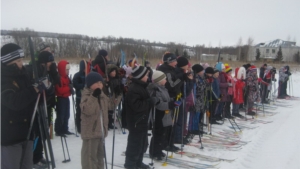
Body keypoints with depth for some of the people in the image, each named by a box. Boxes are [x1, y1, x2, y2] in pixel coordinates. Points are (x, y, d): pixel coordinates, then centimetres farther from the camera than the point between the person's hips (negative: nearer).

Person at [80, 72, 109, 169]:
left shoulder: (102, 95, 12)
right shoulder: (86, 95, -14)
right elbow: (87, 110, -30)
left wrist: (105, 127, 20)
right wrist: (94, 95, -29)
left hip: (100, 130, 9)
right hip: (90, 131, -8)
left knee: (100, 154, 20)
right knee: (90, 155, -4)